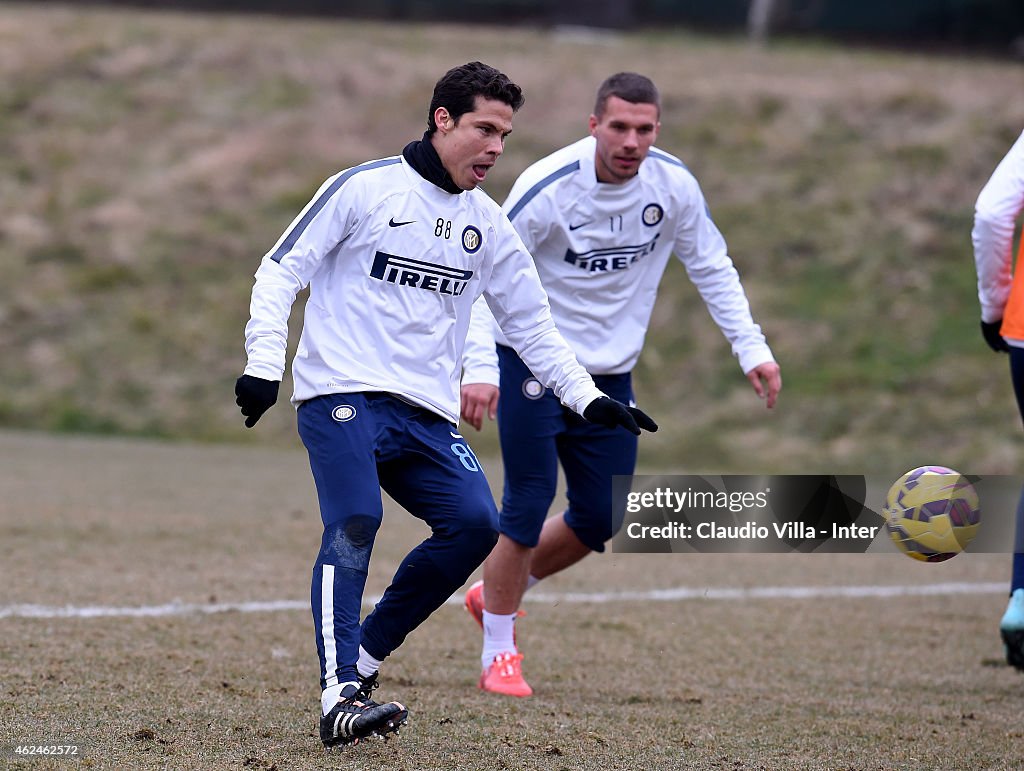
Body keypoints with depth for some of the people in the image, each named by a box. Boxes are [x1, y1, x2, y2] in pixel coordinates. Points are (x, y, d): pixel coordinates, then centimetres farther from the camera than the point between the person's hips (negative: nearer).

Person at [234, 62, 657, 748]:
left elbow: (532, 324, 23)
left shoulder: (489, 225, 15)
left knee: (476, 524, -14)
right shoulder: (364, 189, -1)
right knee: (354, 525, -24)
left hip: (428, 414, 5)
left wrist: (588, 398, 14)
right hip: (342, 393, -5)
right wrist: (263, 365, -13)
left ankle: (364, 655, -1)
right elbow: (281, 274, -1)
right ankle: (340, 697, -29)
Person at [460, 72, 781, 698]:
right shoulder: (548, 186, -21)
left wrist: (752, 347, -1)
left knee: (600, 521, 6)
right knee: (527, 507, -11)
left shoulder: (673, 184, -8)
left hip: (610, 374, 5)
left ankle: (495, 596, 30)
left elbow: (711, 267, 7)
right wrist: (480, 365, -29)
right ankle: (499, 654, 5)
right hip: (534, 360, -5)